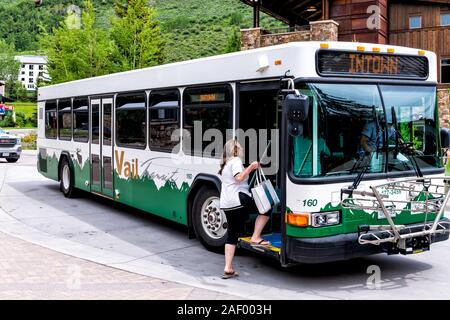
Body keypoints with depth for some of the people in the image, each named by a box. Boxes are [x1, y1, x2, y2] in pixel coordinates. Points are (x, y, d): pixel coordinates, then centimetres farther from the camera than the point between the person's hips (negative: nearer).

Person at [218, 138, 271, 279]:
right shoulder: (236, 161, -3)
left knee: (232, 235, 10)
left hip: (226, 204, 9)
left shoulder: (226, 164, 27)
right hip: (238, 200, -9)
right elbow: (239, 178, -18)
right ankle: (256, 238, 0)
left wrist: (250, 169, 26)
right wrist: (250, 167, -10)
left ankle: (228, 269, 6)